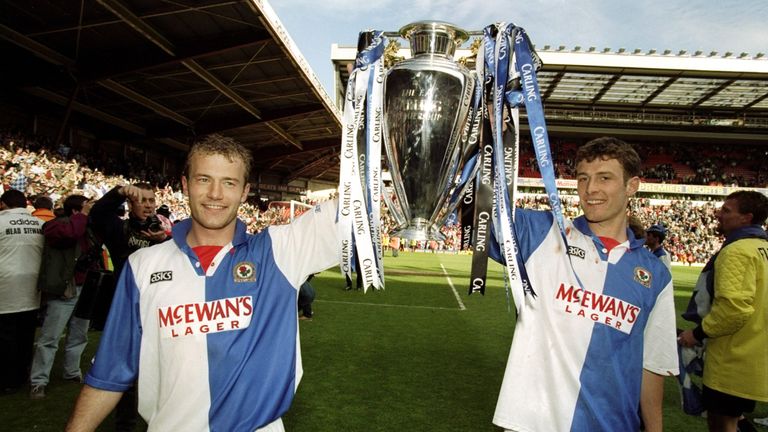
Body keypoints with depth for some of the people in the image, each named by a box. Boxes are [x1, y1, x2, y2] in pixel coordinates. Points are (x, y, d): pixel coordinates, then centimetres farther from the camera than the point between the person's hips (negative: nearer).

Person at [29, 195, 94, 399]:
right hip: (64, 290, -7)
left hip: (83, 289, 8)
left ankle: (73, 372, 28)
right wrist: (83, 215, -16)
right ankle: (38, 381, 5)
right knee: (50, 338, -3)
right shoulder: (58, 224, -8)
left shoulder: (85, 227, 15)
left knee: (78, 335, 15)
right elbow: (69, 232, -29)